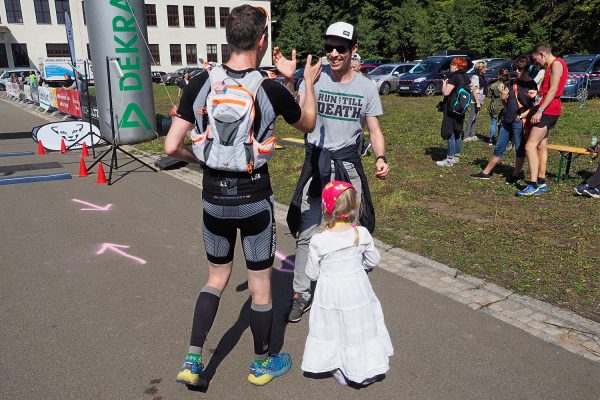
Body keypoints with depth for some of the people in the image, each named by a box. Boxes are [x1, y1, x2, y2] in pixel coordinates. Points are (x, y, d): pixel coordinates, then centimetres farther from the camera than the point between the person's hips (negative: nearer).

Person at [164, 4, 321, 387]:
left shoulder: (200, 84, -7)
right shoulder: (271, 89, -12)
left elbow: (172, 146, -8)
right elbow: (308, 124, 7)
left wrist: (203, 158, 11)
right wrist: (309, 82, 21)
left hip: (214, 197, 3)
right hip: (255, 199, -2)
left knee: (217, 277, 22)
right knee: (260, 284, 14)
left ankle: (192, 361, 20)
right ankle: (263, 363, 33)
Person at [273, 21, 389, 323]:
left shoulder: (366, 87, 2)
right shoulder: (313, 80, -3)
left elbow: (374, 130, 4)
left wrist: (380, 158, -15)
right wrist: (288, 81, -26)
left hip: (348, 165, 1)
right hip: (316, 164, -1)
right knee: (306, 233, 2)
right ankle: (301, 294, 16)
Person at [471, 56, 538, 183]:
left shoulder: (532, 85, -5)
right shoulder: (512, 83, 14)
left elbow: (534, 106, -10)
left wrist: (521, 116, -20)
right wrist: (503, 97, -1)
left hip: (519, 122, -7)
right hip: (506, 120, 7)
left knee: (520, 149, 4)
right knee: (499, 148, 12)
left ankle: (515, 175, 14)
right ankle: (486, 172, 18)